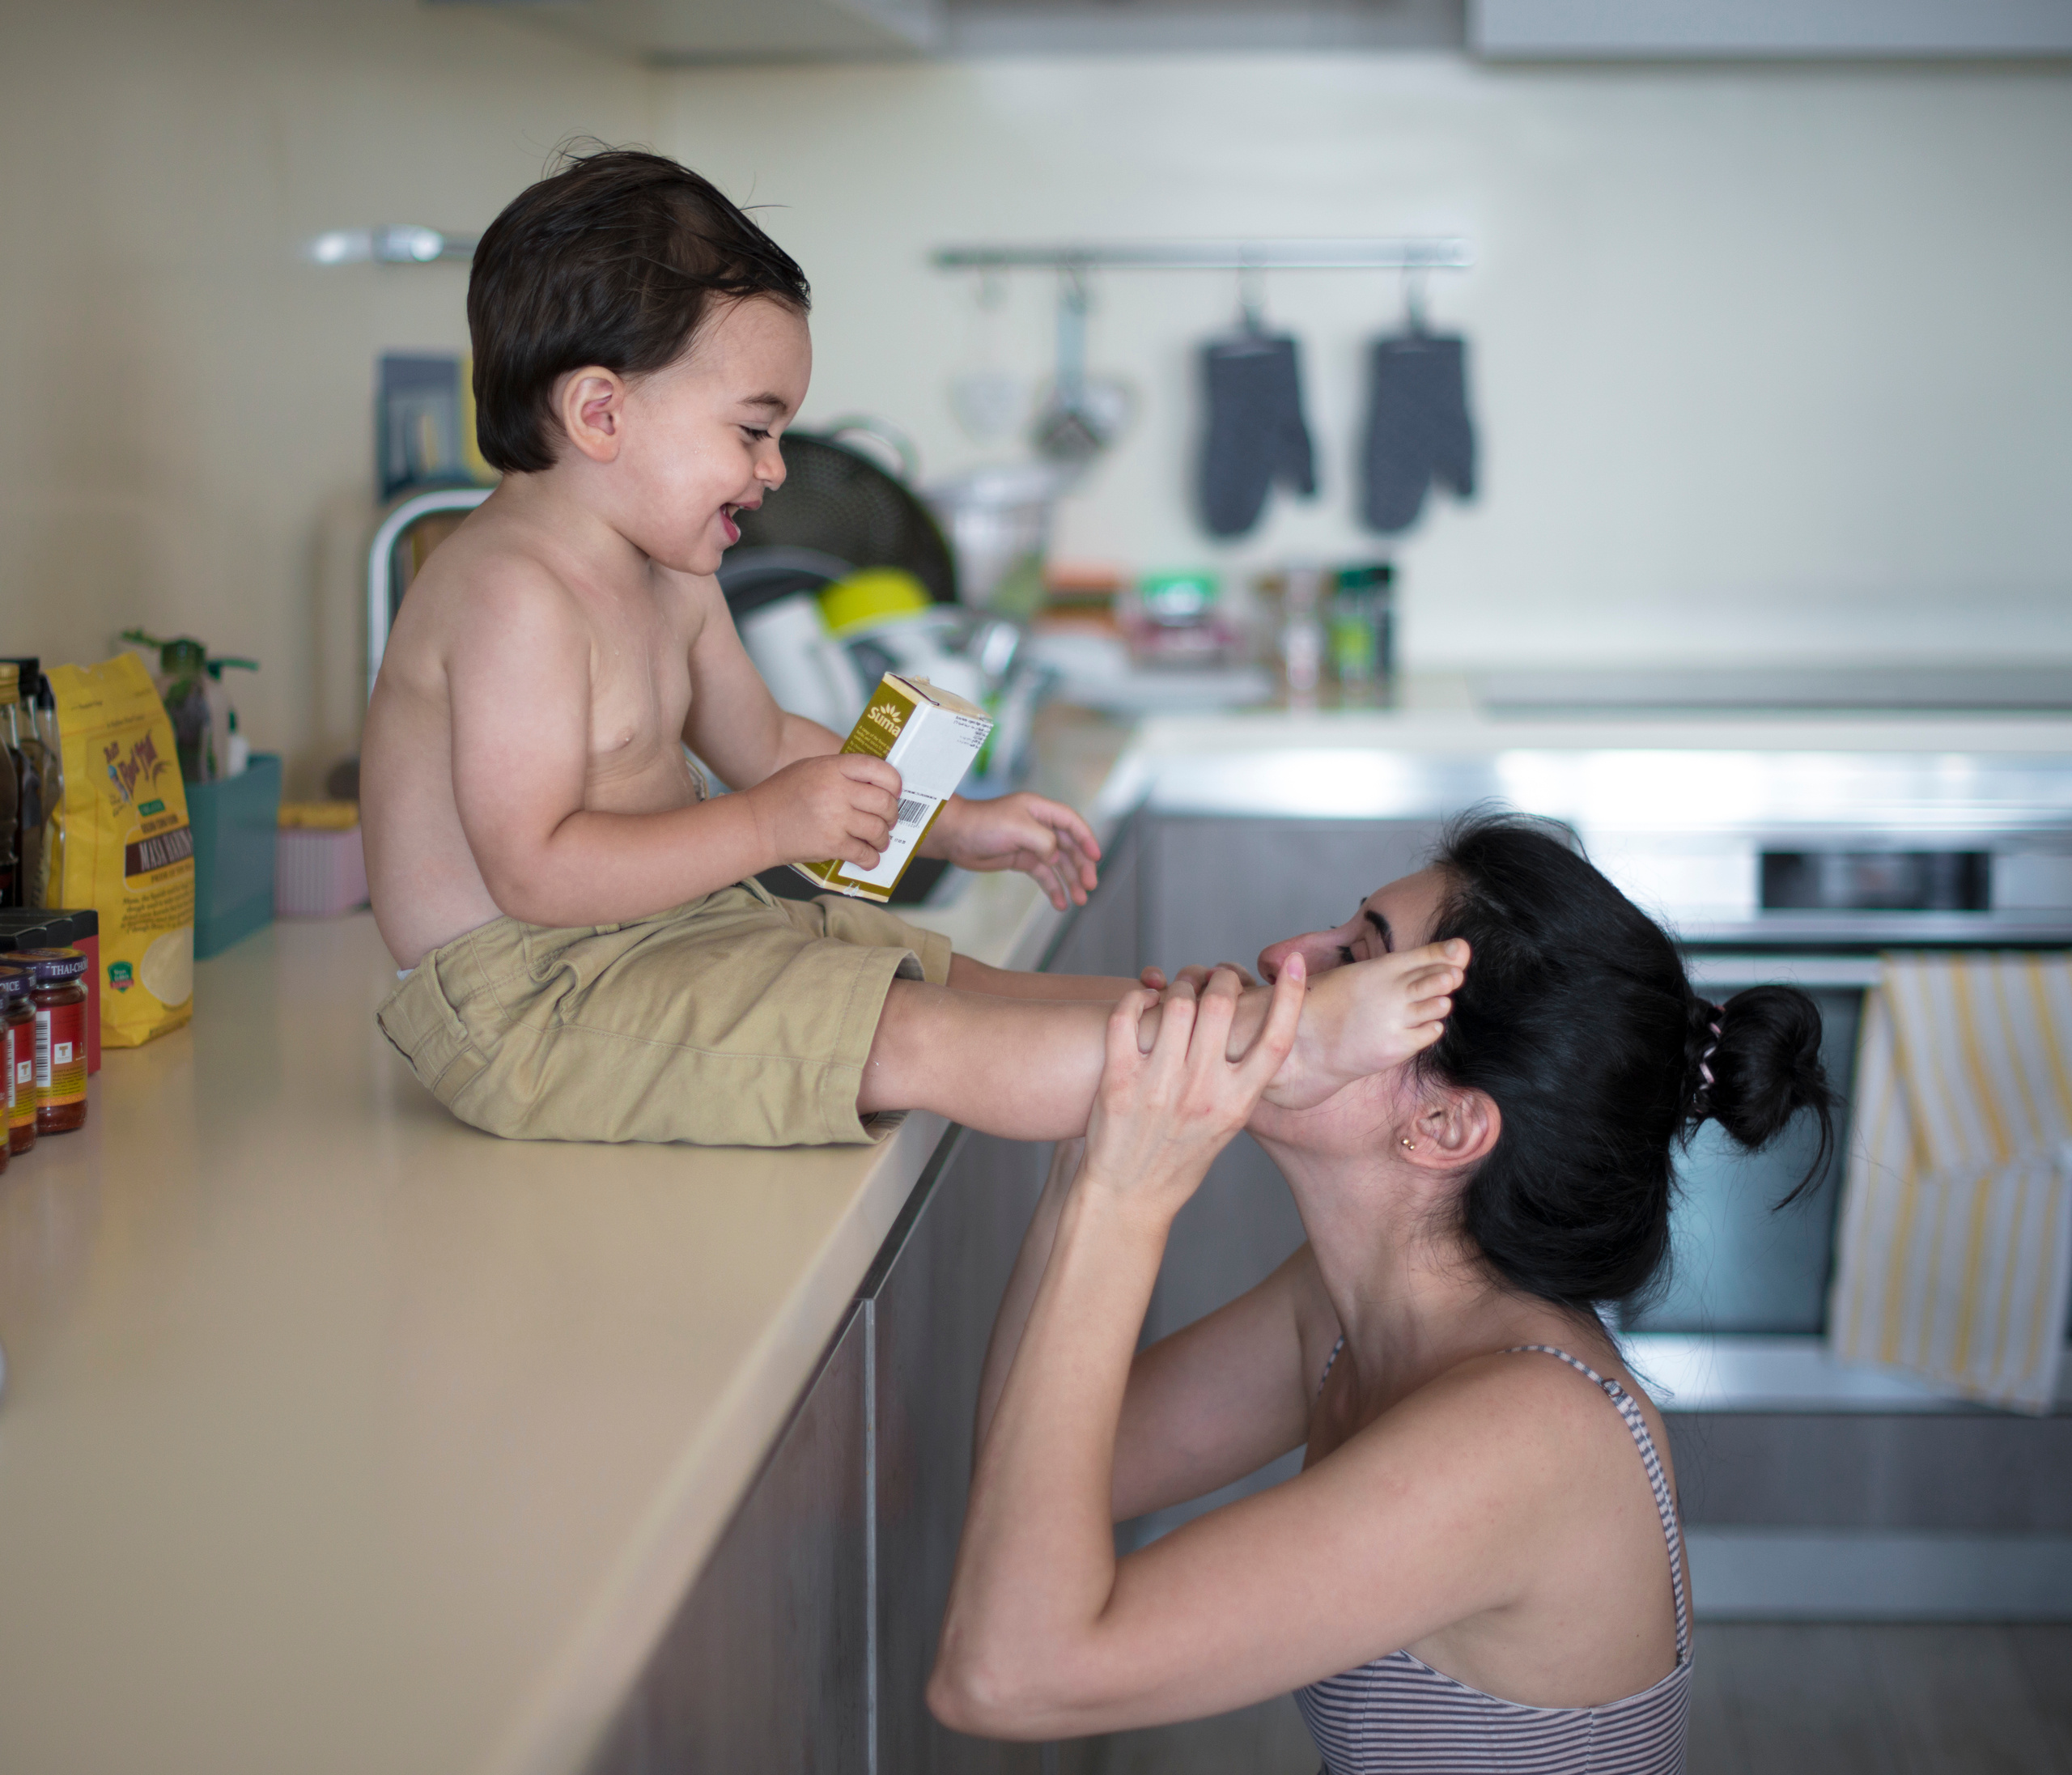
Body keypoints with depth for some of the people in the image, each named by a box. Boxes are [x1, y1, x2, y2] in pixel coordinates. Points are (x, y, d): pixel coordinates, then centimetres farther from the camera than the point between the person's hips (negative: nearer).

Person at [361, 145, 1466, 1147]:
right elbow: (532, 869, -27)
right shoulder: (514, 591, -22)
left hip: (659, 937, 11)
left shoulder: (666, 580, 12)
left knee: (958, 980, 3)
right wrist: (770, 828, -26)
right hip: (523, 999, -11)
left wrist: (954, 825, 16)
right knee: (914, 1041, -20)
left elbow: (765, 742, 23)